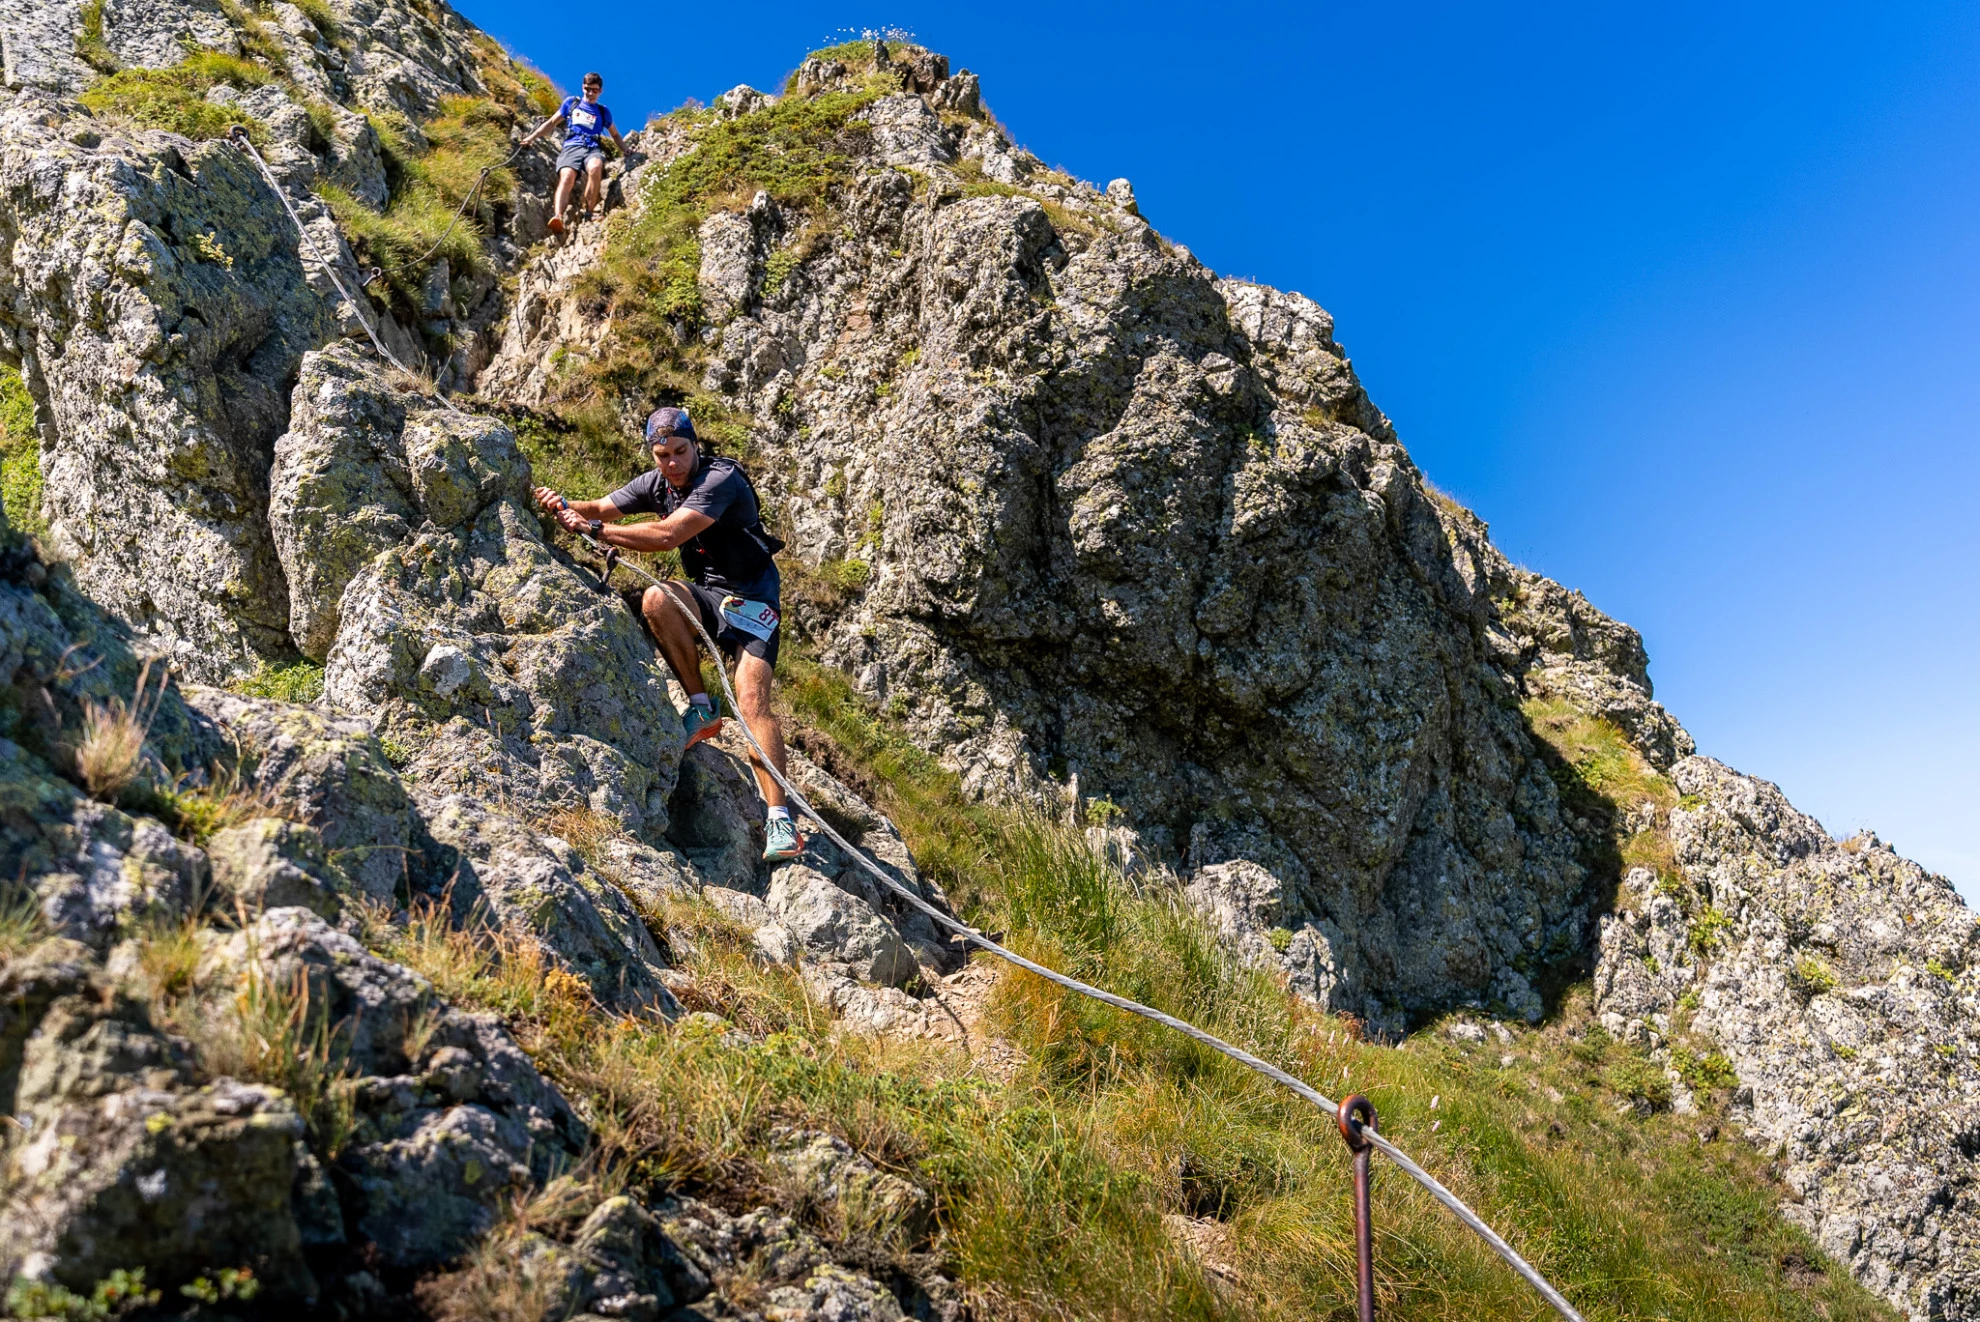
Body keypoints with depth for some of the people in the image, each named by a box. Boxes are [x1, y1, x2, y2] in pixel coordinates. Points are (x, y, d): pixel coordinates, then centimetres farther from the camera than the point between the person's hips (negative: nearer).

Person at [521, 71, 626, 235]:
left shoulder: (603, 112, 24)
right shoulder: (571, 103, 23)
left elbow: (615, 135, 32)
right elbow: (552, 122, 25)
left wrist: (625, 152, 14)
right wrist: (531, 137, 17)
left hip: (593, 149, 0)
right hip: (571, 147, 0)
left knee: (595, 168, -39)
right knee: (566, 176, -34)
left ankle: (589, 214, -38)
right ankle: (558, 217, -56)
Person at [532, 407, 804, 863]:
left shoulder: (721, 480, -20)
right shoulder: (656, 483, 4)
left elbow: (667, 535, -30)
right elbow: (602, 509, 0)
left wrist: (595, 530, -28)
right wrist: (566, 506, -22)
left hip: (752, 597, -6)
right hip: (708, 592, 6)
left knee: (751, 698, -23)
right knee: (656, 599, -28)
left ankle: (781, 820, -24)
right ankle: (703, 710, -13)